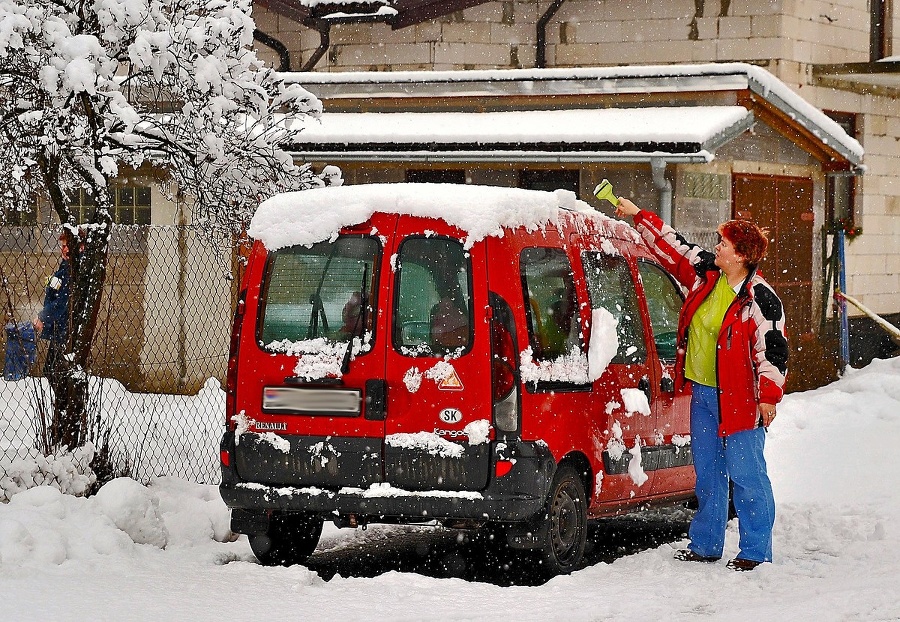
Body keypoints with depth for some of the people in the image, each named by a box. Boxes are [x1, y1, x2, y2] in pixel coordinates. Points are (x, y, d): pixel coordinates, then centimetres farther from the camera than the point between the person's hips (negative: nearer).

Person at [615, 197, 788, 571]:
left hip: (738, 398, -8)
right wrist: (638, 216, 16)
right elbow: (671, 247, 16)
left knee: (746, 475, -3)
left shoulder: (760, 298, -15)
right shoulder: (706, 273, 5)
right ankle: (706, 545, 25)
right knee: (707, 473, 16)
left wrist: (769, 396, -16)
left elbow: (773, 348, -14)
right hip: (701, 392, 8)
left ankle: (755, 551, 4)